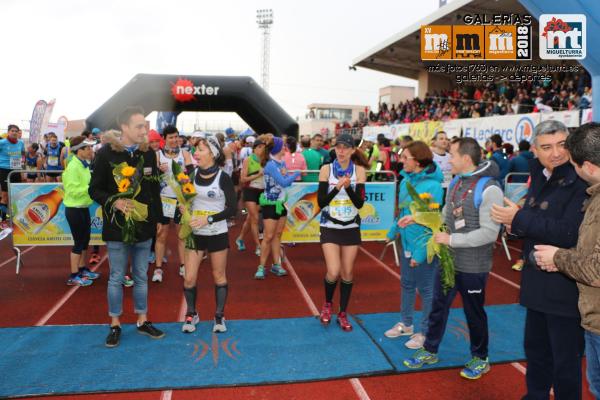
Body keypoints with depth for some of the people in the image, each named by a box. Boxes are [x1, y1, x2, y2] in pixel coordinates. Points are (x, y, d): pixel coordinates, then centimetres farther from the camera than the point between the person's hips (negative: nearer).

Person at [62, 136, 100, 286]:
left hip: (83, 208, 9)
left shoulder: (84, 165, 7)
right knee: (79, 242, 0)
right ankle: (74, 276, 11)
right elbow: (73, 190, -24)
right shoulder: (73, 167, -19)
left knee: (85, 240, 17)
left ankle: (82, 269, 31)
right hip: (74, 209, -9)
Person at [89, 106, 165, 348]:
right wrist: (114, 202, -22)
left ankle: (142, 321, 27)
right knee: (116, 278, 8)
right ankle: (115, 325, 24)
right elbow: (95, 190, -4)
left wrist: (158, 219, 10)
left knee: (141, 277, 13)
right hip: (117, 228, -3)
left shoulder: (148, 153, 3)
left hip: (144, 227, 3)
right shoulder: (106, 153, -8)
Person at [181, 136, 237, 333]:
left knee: (219, 276, 9)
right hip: (195, 233, 3)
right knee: (189, 278, 2)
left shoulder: (223, 178, -12)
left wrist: (209, 219, -23)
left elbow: (232, 208, -14)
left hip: (217, 234, -3)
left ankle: (219, 316, 24)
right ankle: (191, 314, 24)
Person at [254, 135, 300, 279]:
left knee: (277, 235, 11)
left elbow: (288, 181, 8)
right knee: (268, 236, -5)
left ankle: (276, 265, 19)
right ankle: (261, 267, 5)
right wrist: (298, 172, -13)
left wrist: (286, 174, -13)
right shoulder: (271, 165, -19)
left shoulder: (282, 163, 5)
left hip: (281, 203, 8)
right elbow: (284, 183, -24)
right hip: (271, 204, -8)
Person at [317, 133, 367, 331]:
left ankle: (343, 314, 25)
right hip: (330, 227, -2)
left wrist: (348, 187, -23)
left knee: (347, 273, 8)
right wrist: (337, 187, -22)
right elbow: (320, 202, -9)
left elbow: (360, 203, -8)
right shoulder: (326, 169, -5)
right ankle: (327, 304, 21)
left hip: (351, 227, 2)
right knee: (333, 272, -10)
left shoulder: (359, 170, -3)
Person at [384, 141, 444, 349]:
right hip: (407, 242, 7)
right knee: (406, 284, 19)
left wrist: (421, 252, -20)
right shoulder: (406, 180, 2)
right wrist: (392, 232, 15)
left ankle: (426, 332, 25)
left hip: (424, 246, -7)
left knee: (425, 289, 8)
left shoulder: (432, 185, -20)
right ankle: (406, 324, 38)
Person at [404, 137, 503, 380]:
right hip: (448, 260, 6)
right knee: (438, 306, 16)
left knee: (474, 313, 13)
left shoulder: (488, 189, -19)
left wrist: (452, 240, -23)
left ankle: (480, 358, 36)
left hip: (472, 266, -6)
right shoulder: (455, 182, 4)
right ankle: (429, 351, 34)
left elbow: (489, 233, -24)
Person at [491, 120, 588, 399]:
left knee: (565, 359, 8)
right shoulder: (540, 178, 8)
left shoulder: (580, 182, -19)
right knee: (536, 348, 23)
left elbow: (569, 233, -29)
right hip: (538, 282, 8)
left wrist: (520, 218, -21)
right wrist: (516, 226, -5)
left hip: (565, 287, -8)